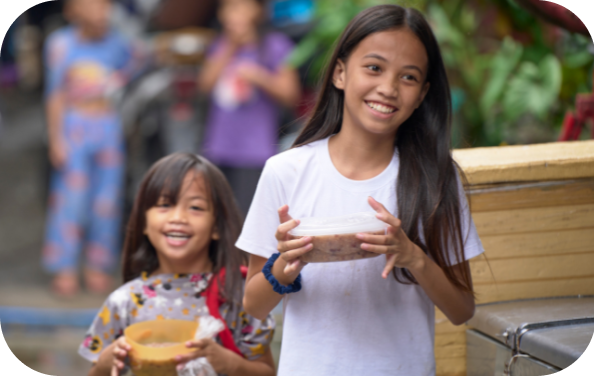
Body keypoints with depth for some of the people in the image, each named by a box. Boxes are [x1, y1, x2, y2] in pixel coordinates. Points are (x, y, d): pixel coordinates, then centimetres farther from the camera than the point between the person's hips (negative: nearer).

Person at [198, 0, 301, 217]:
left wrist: (260, 78, -18)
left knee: (245, 220, -15)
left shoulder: (275, 46, 1)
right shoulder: (221, 46, 15)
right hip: (218, 152, 5)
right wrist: (231, 48, -6)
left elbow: (290, 95, -2)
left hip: (255, 154, -5)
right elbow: (206, 84, 1)